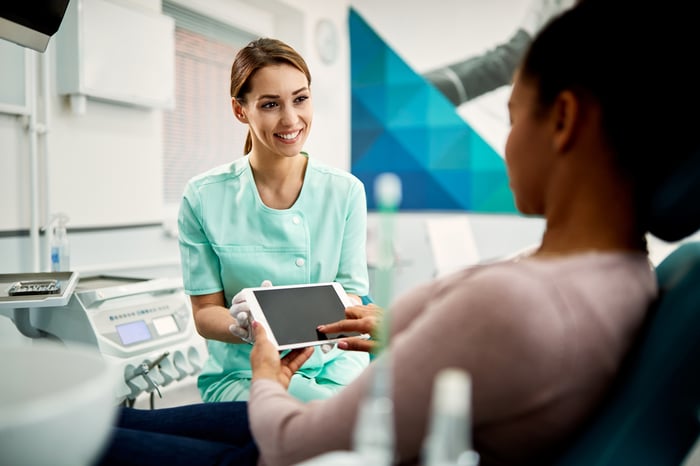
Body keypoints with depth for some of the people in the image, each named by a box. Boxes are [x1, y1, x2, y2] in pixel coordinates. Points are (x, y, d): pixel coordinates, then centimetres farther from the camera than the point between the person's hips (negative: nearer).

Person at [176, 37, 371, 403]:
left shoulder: (345, 192, 0)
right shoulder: (203, 197, -5)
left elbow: (352, 296, 1)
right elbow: (204, 312, 0)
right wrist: (239, 325, -24)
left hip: (334, 365, 3)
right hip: (243, 371, -2)